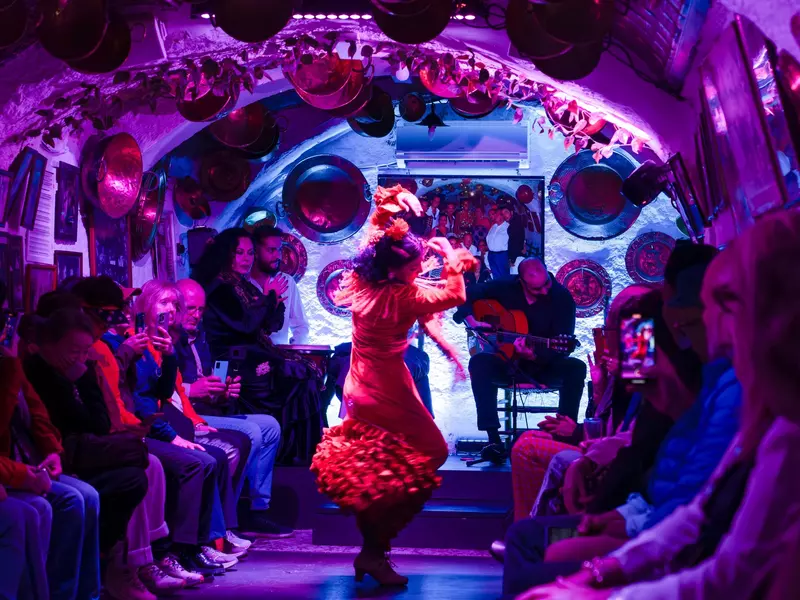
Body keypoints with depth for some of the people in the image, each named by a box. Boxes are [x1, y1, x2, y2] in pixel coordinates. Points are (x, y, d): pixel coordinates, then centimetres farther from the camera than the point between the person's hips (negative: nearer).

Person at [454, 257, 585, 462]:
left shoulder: (562, 297, -12)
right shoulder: (505, 287, -6)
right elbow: (466, 295, 3)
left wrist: (533, 355, -35)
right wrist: (472, 321, -16)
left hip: (544, 365, -1)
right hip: (506, 362, 1)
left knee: (576, 368, -31)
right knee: (478, 362, -31)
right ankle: (493, 439, -33)